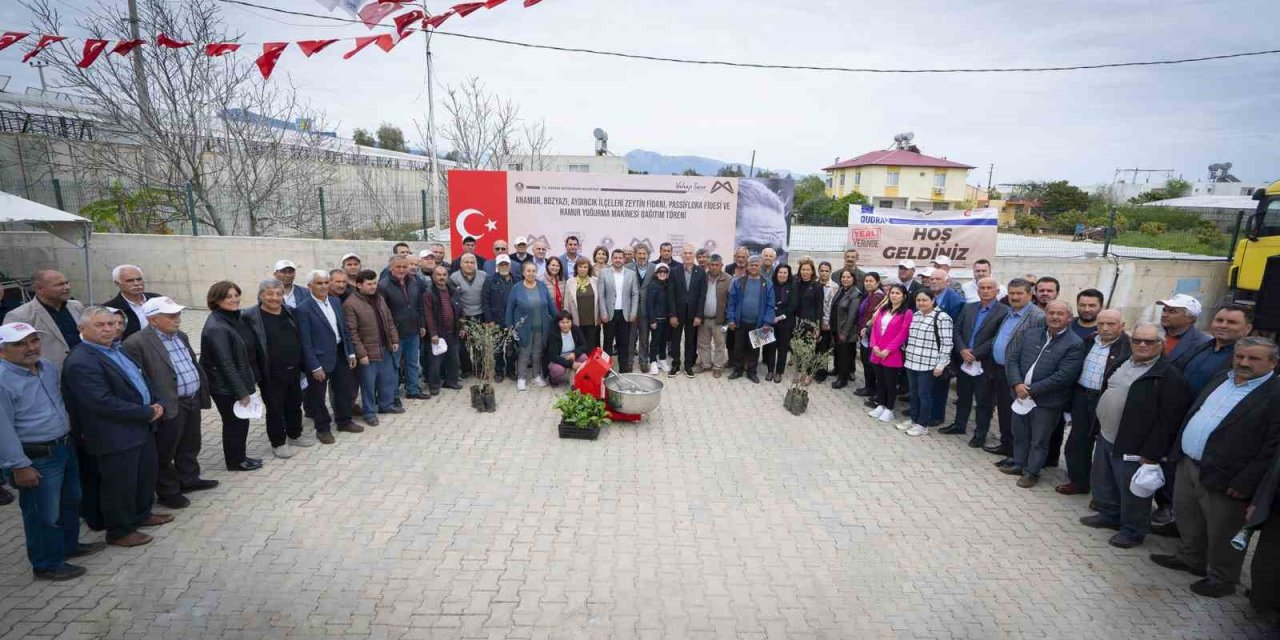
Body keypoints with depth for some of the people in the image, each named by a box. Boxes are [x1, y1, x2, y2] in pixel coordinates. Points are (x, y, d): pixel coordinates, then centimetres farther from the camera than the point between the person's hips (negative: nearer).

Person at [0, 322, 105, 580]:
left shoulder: (49, 368, 4)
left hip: (65, 448, 8)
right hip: (37, 459, -8)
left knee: (70, 501, 23)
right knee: (44, 514, 6)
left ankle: (69, 545, 42)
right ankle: (47, 565, 23)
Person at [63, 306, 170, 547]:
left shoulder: (116, 349, 8)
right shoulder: (80, 362, -20)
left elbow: (141, 379, 17)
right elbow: (104, 403, -25)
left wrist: (155, 404, 0)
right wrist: (148, 413, -18)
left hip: (141, 427, 9)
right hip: (115, 436, -9)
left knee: (146, 475, 22)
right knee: (119, 484, 7)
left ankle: (141, 513, 41)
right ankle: (119, 531, 24)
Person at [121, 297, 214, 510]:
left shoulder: (181, 336, 10)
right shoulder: (137, 343, -16)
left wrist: (203, 392, 17)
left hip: (193, 401, 8)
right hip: (169, 407, -8)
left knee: (190, 446, 21)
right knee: (165, 452, 8)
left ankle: (189, 479, 38)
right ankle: (168, 492, 22)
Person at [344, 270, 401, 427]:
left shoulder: (379, 299, 7)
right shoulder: (350, 304, -16)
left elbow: (389, 321, 15)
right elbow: (352, 332, -17)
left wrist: (394, 340, 9)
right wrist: (361, 353, -18)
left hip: (385, 349, 7)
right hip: (368, 352, -7)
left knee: (388, 379, 18)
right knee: (368, 384, 6)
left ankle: (386, 405, 35)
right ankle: (369, 412, 20)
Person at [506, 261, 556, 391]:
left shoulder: (542, 286, 0)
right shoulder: (516, 288, -7)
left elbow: (551, 305, 6)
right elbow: (510, 308, -3)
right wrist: (510, 326, -4)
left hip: (541, 327, 3)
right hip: (524, 327, -3)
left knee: (538, 353, 14)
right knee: (524, 353, 5)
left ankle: (537, 376, 27)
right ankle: (521, 378, 14)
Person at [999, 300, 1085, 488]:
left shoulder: (1075, 344, -12)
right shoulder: (1028, 335, 4)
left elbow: (1064, 376, -18)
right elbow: (1012, 359, 1)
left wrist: (1032, 390, -17)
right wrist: (1017, 384, -14)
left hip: (1047, 402, -5)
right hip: (1021, 395, 5)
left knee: (1039, 440, 8)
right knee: (1019, 434, 18)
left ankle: (1032, 472, 23)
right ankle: (1018, 464, 35)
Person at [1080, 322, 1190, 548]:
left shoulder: (1169, 376, -16)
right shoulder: (1121, 361, 7)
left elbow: (1168, 420, -17)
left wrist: (1151, 454, -18)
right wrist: (1096, 424, 15)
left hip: (1131, 446, -7)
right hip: (1105, 437, 7)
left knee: (1132, 492, 7)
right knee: (1104, 483, 22)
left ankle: (1133, 531, 25)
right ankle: (1108, 515, 41)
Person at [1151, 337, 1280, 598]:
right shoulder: (1220, 379, 9)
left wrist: (1244, 483, -19)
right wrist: (1176, 450, 13)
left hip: (1224, 479, -7)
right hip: (1187, 465, 7)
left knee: (1222, 534, 10)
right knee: (1187, 519, 22)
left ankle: (1222, 579, 28)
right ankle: (1190, 558, 42)